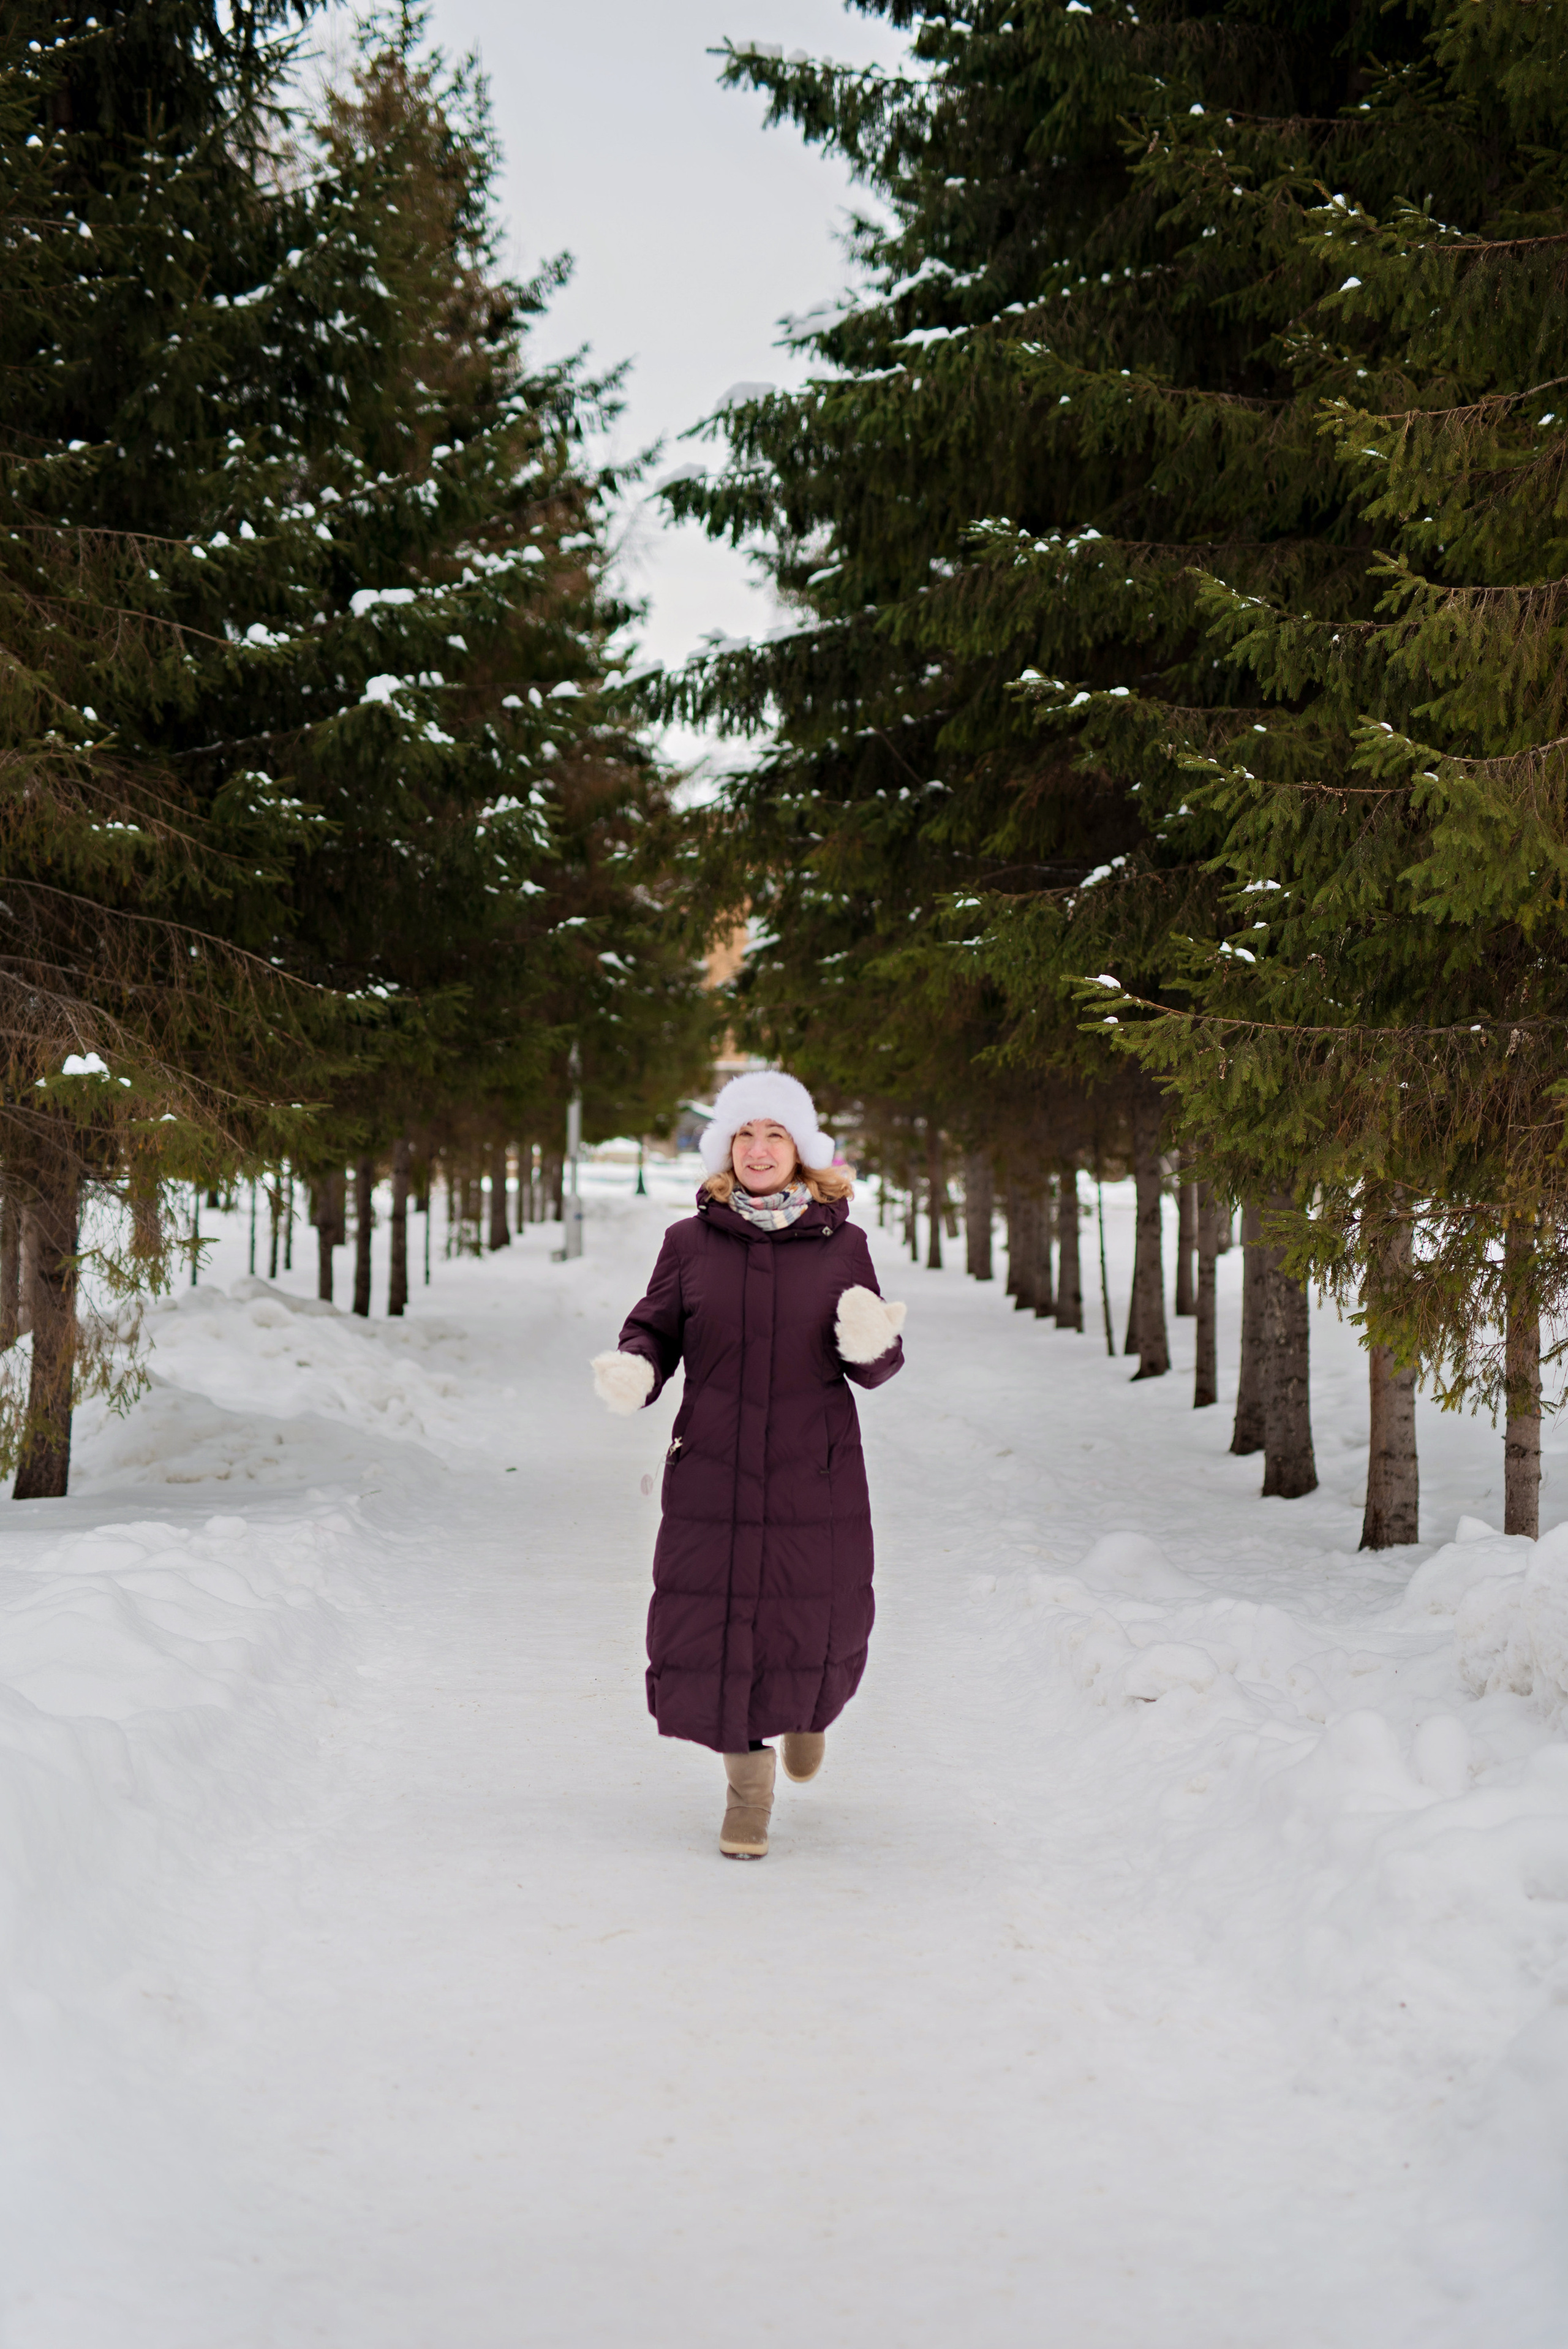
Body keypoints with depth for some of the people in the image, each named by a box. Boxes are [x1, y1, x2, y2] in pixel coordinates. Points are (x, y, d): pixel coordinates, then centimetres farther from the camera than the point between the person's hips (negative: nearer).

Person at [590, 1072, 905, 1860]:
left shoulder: (841, 1244, 2)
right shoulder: (690, 1242, 2)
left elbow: (876, 1366, 5)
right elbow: (654, 1330, 6)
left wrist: (871, 1343, -18)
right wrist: (632, 1371, -15)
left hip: (816, 1476, 0)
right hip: (713, 1472, 0)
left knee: (819, 1619, 5)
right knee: (712, 1623, 0)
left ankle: (810, 1706, 43)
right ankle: (747, 1785, 20)